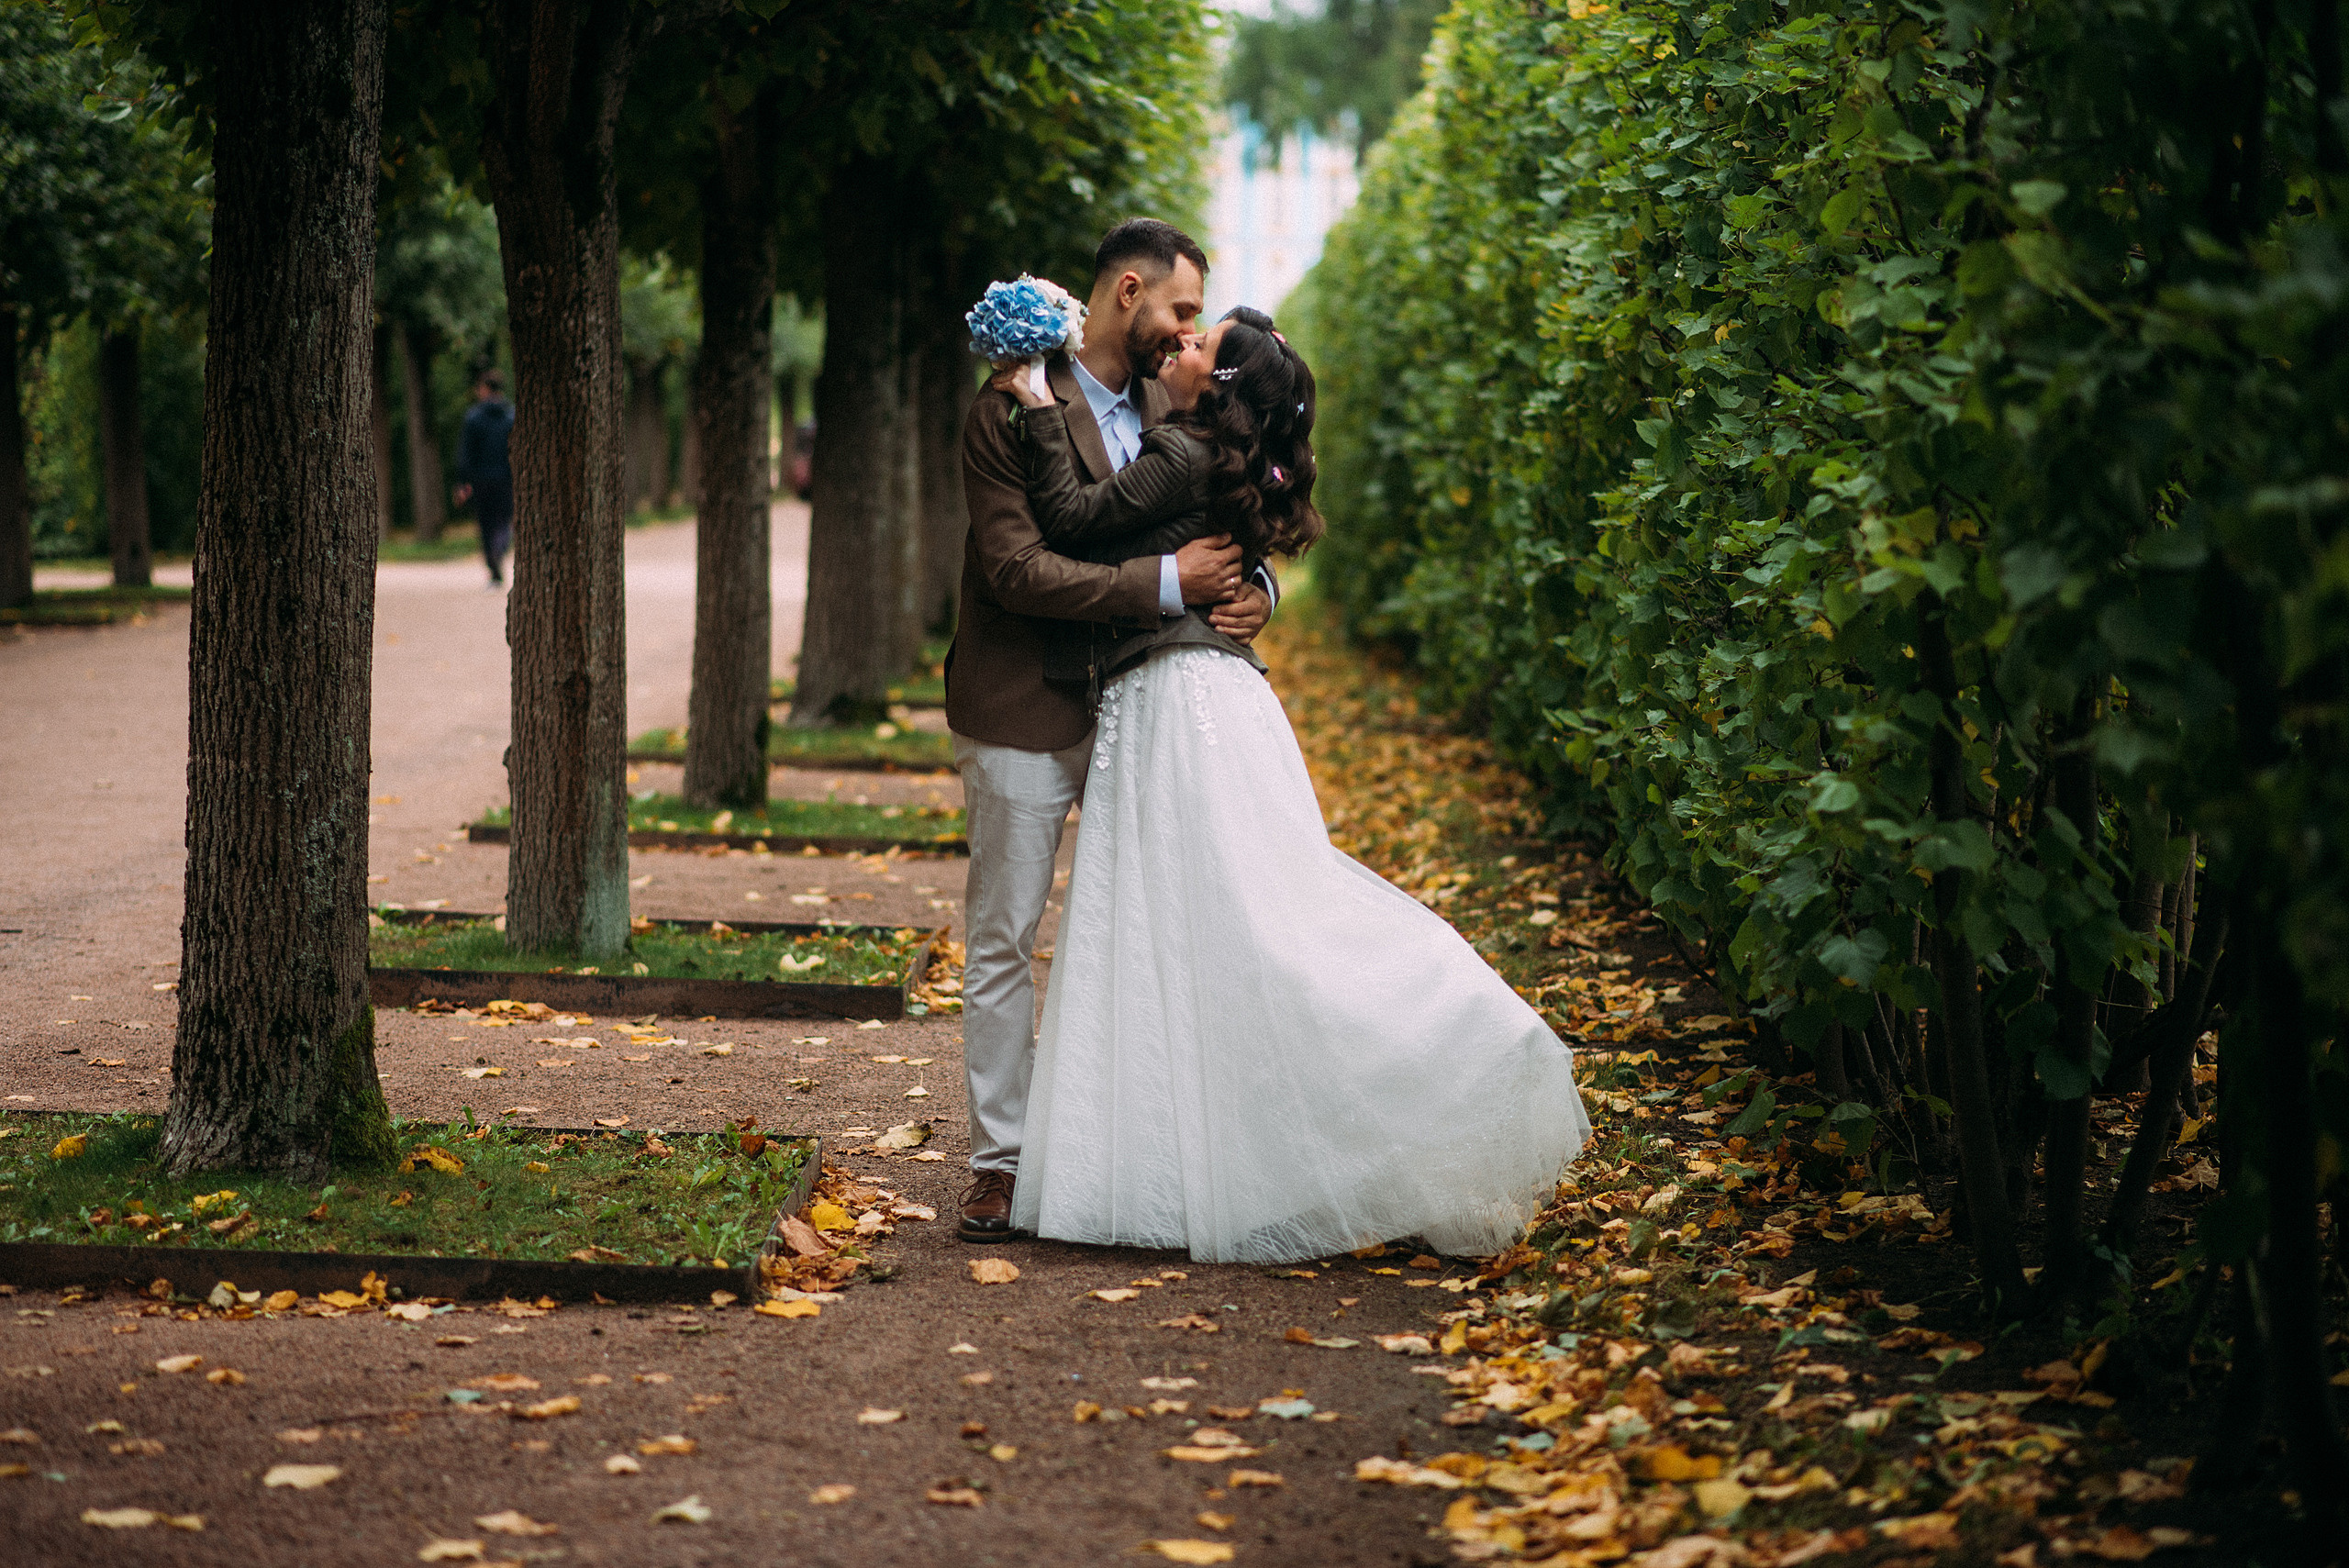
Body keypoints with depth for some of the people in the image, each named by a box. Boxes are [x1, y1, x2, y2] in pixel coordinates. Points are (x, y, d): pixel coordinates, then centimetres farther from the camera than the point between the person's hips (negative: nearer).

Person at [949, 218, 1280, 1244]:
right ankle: (999, 1160, 9)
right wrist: (1166, 582, -24)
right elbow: (1016, 568, -22)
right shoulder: (1012, 414, -14)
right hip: (1026, 714, -6)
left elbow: (1224, 526, 15)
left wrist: (1253, 587, -8)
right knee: (1004, 939, 2)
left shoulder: (1165, 406, 7)